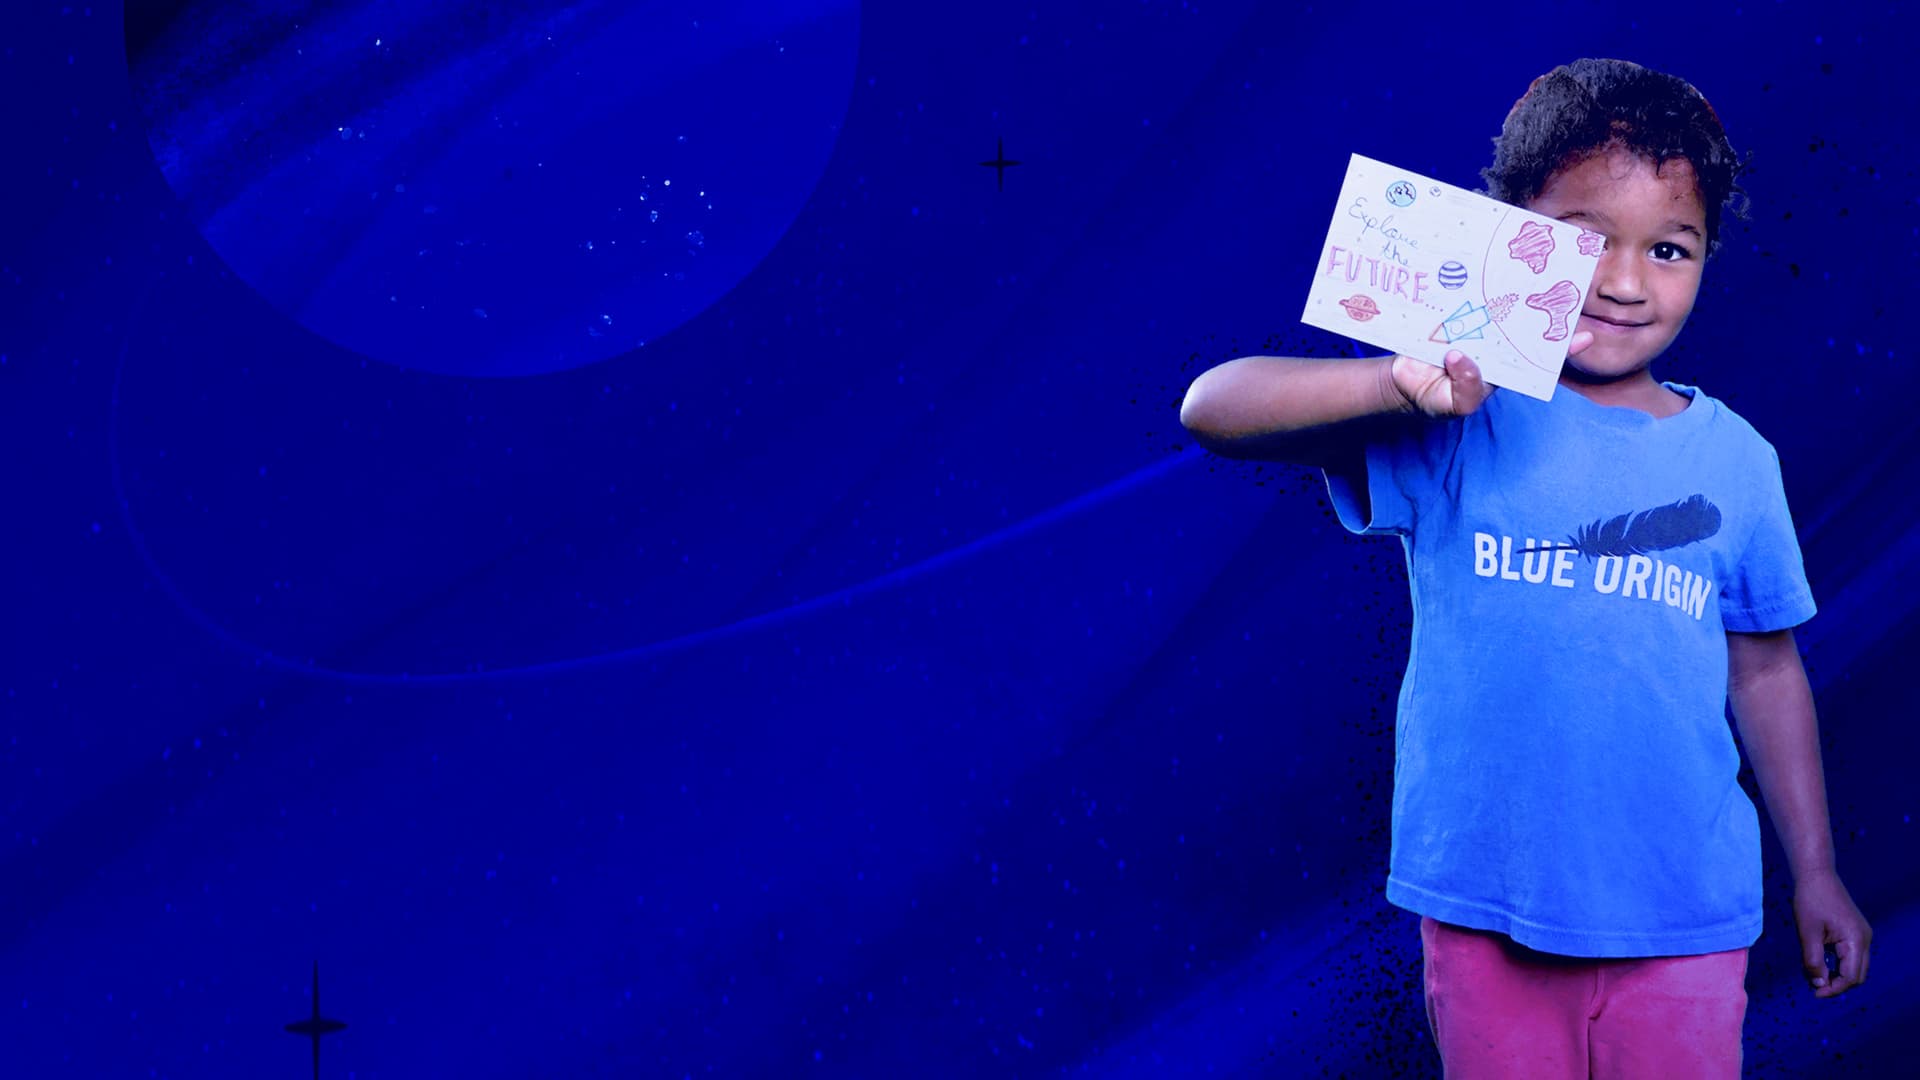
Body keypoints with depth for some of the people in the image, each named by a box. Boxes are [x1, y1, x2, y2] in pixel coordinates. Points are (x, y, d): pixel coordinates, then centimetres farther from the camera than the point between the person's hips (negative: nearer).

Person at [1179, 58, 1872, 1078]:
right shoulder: (1459, 422, -8)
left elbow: (1764, 668, 12)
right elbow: (1213, 410, -18)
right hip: (1485, 913, -1)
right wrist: (1399, 381, -32)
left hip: (1681, 917, 2)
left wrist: (1815, 870, 15)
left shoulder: (1735, 459, 2)